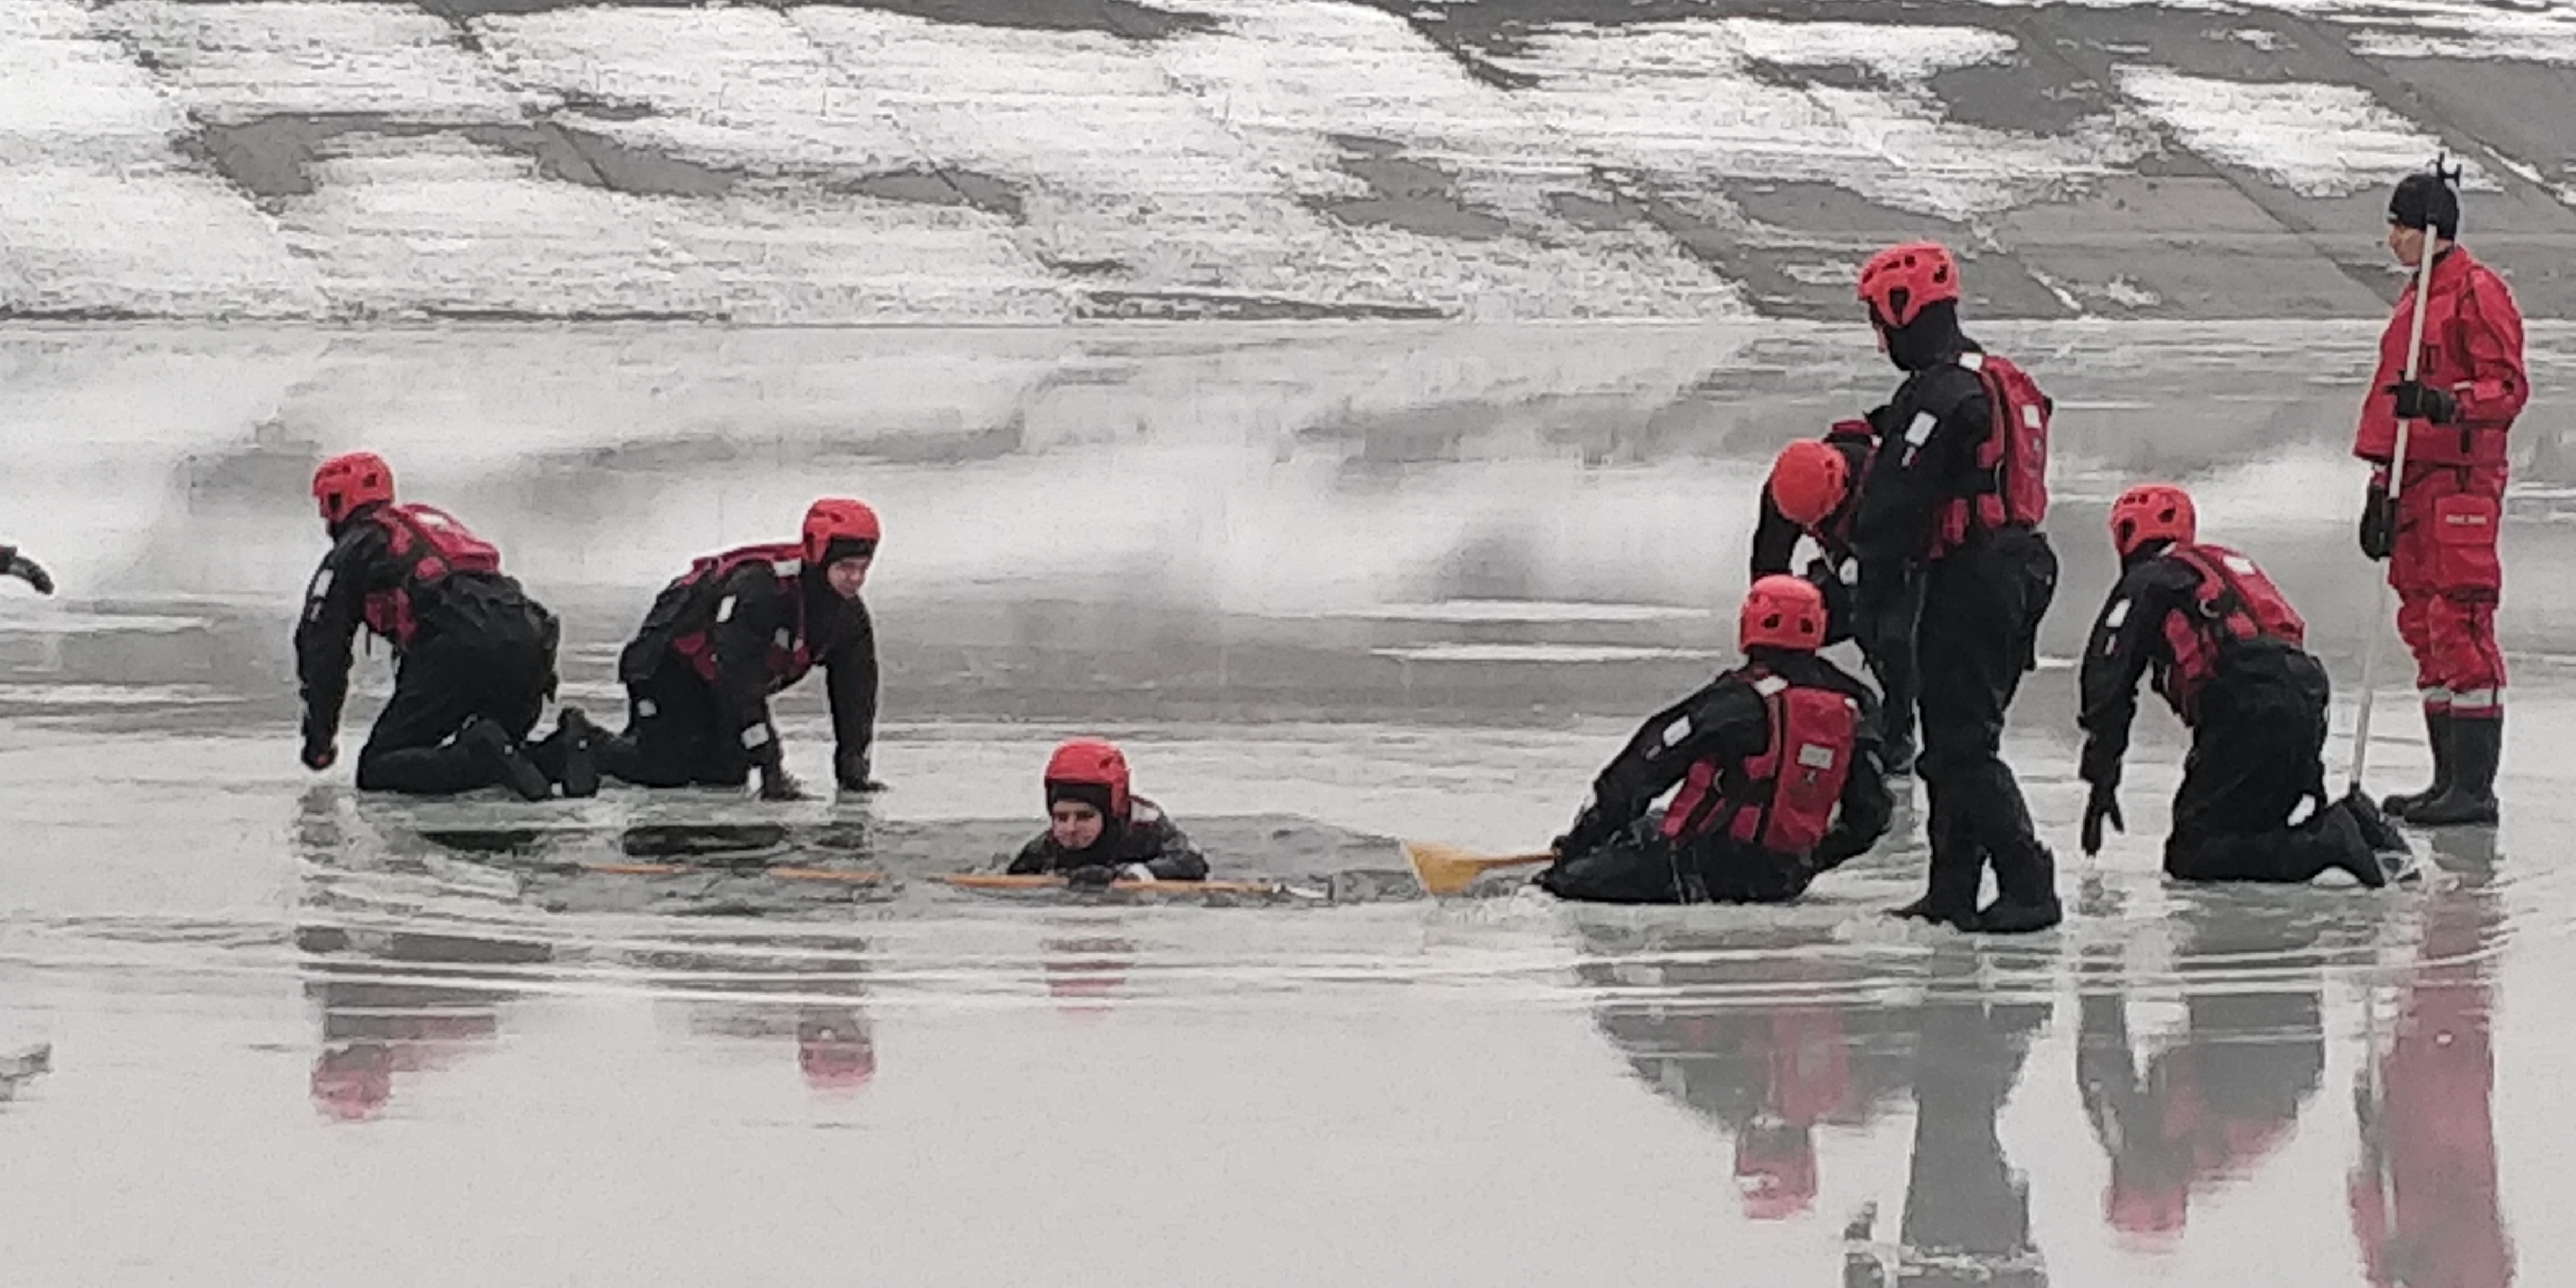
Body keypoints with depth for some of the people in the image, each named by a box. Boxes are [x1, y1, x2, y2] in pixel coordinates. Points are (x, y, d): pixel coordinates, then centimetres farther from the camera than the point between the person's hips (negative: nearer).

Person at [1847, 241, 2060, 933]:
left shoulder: (1938, 395, -16)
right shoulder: (2002, 383, 17)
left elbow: (1897, 504, -17)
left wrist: (1874, 588, -11)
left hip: (1967, 582, -10)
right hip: (2020, 565, 10)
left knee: (1961, 741, -9)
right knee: (1956, 737, 15)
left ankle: (2028, 885, -15)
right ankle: (1953, 889, 18)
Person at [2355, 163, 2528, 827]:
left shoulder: (2479, 294, -10)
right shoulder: (2415, 297, 19)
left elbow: (2507, 390, -15)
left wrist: (2445, 404, -31)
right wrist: (2383, 484, 24)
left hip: (2463, 481, -10)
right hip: (2416, 481, 10)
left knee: (2460, 625, -11)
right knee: (2424, 625, 10)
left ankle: (2475, 785, -11)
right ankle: (2449, 778, 15)